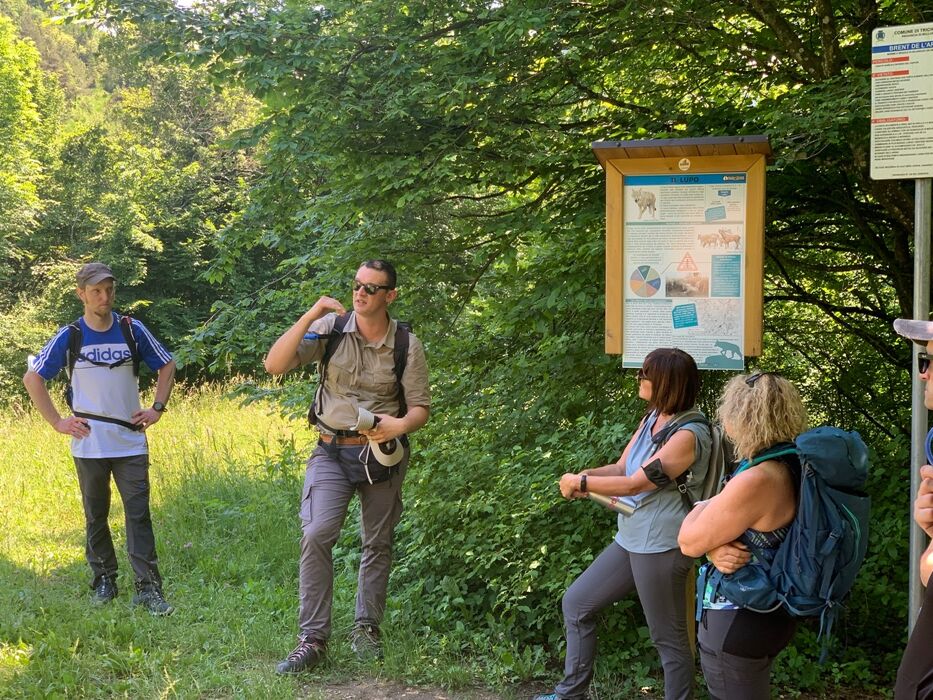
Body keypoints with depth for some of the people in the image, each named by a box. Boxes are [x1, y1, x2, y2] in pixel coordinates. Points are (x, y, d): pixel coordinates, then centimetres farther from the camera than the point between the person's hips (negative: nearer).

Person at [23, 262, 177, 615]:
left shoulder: (133, 330, 1)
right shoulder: (68, 337, -1)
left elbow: (166, 366, 14)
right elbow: (32, 379, 5)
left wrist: (157, 408, 4)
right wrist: (57, 421, -1)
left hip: (131, 443, 0)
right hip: (89, 444, 0)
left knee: (138, 514, -5)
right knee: (96, 516, 10)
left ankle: (148, 587, -6)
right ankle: (104, 580, 23)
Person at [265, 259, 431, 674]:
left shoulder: (407, 345, -5)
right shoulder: (331, 328, -7)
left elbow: (420, 407, 0)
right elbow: (274, 365, -13)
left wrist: (401, 425, -23)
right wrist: (309, 317, -21)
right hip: (332, 452, -1)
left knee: (378, 544, 11)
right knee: (316, 535, -17)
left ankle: (366, 629, 29)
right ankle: (312, 639, -11)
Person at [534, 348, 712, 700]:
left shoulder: (688, 434, -21)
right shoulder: (652, 418, 8)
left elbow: (635, 484, -23)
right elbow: (621, 469, 10)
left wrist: (581, 482, -12)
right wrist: (582, 476, -11)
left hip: (660, 547, -10)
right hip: (630, 539, 10)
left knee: (668, 639, 1)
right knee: (576, 603, 16)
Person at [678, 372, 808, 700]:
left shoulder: (756, 481, -28)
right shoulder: (790, 466, 2)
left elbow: (689, 542, -19)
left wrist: (710, 503, -2)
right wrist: (716, 549, -16)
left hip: (738, 623, -9)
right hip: (769, 612, 9)